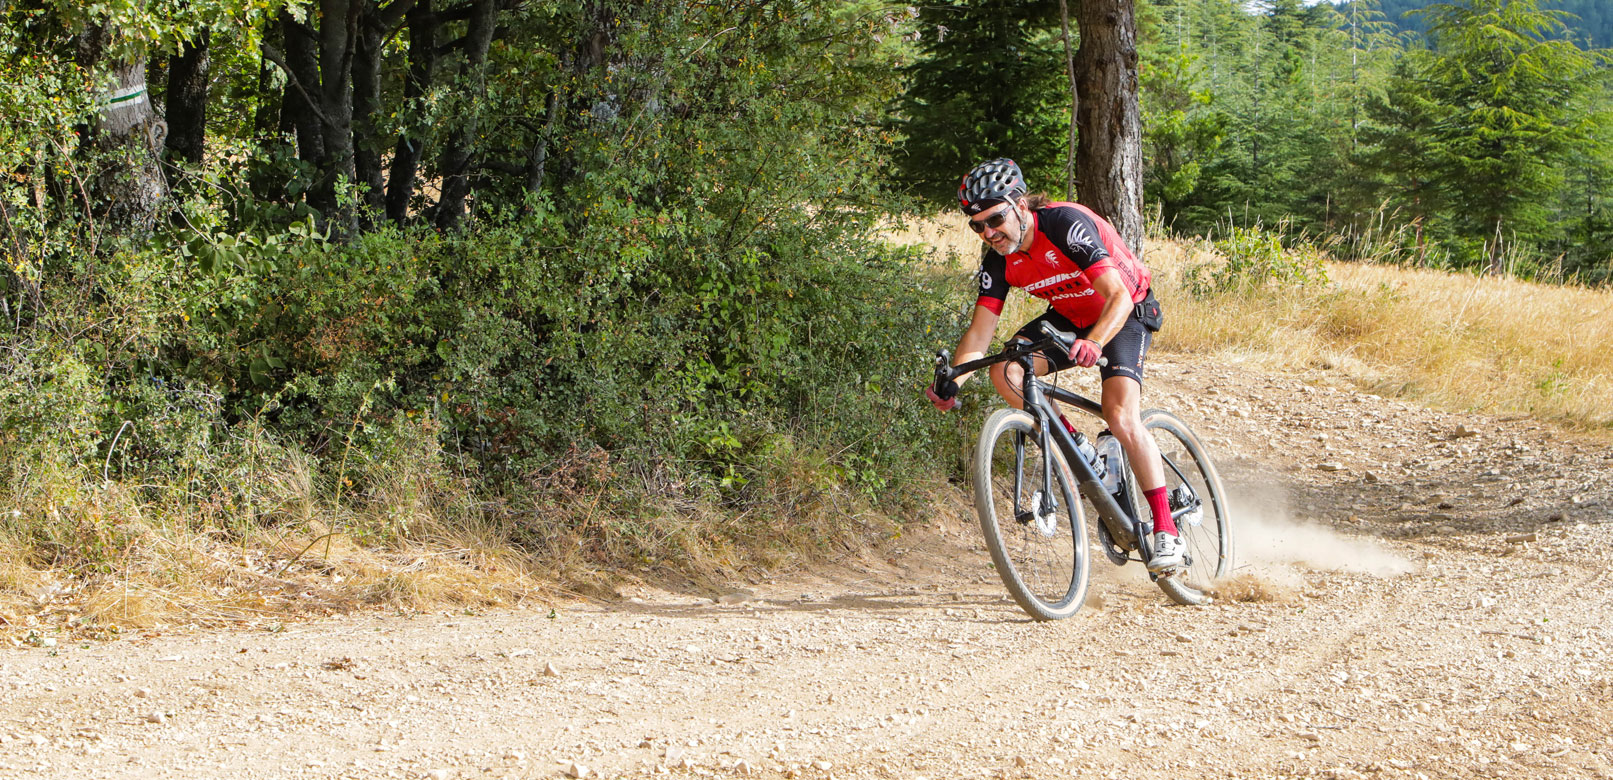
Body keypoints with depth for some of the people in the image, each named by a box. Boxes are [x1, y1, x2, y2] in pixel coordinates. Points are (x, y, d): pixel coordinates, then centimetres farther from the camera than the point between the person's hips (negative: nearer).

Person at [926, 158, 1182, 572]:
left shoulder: (1065, 224, -32)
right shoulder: (998, 259, -13)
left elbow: (1119, 296, -39)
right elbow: (980, 329, -14)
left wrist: (1092, 343, -57)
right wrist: (952, 382, -31)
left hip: (1126, 312, -6)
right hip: (1070, 317, 6)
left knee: (1121, 419, -24)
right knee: (1005, 371, -20)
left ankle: (1166, 531, -17)